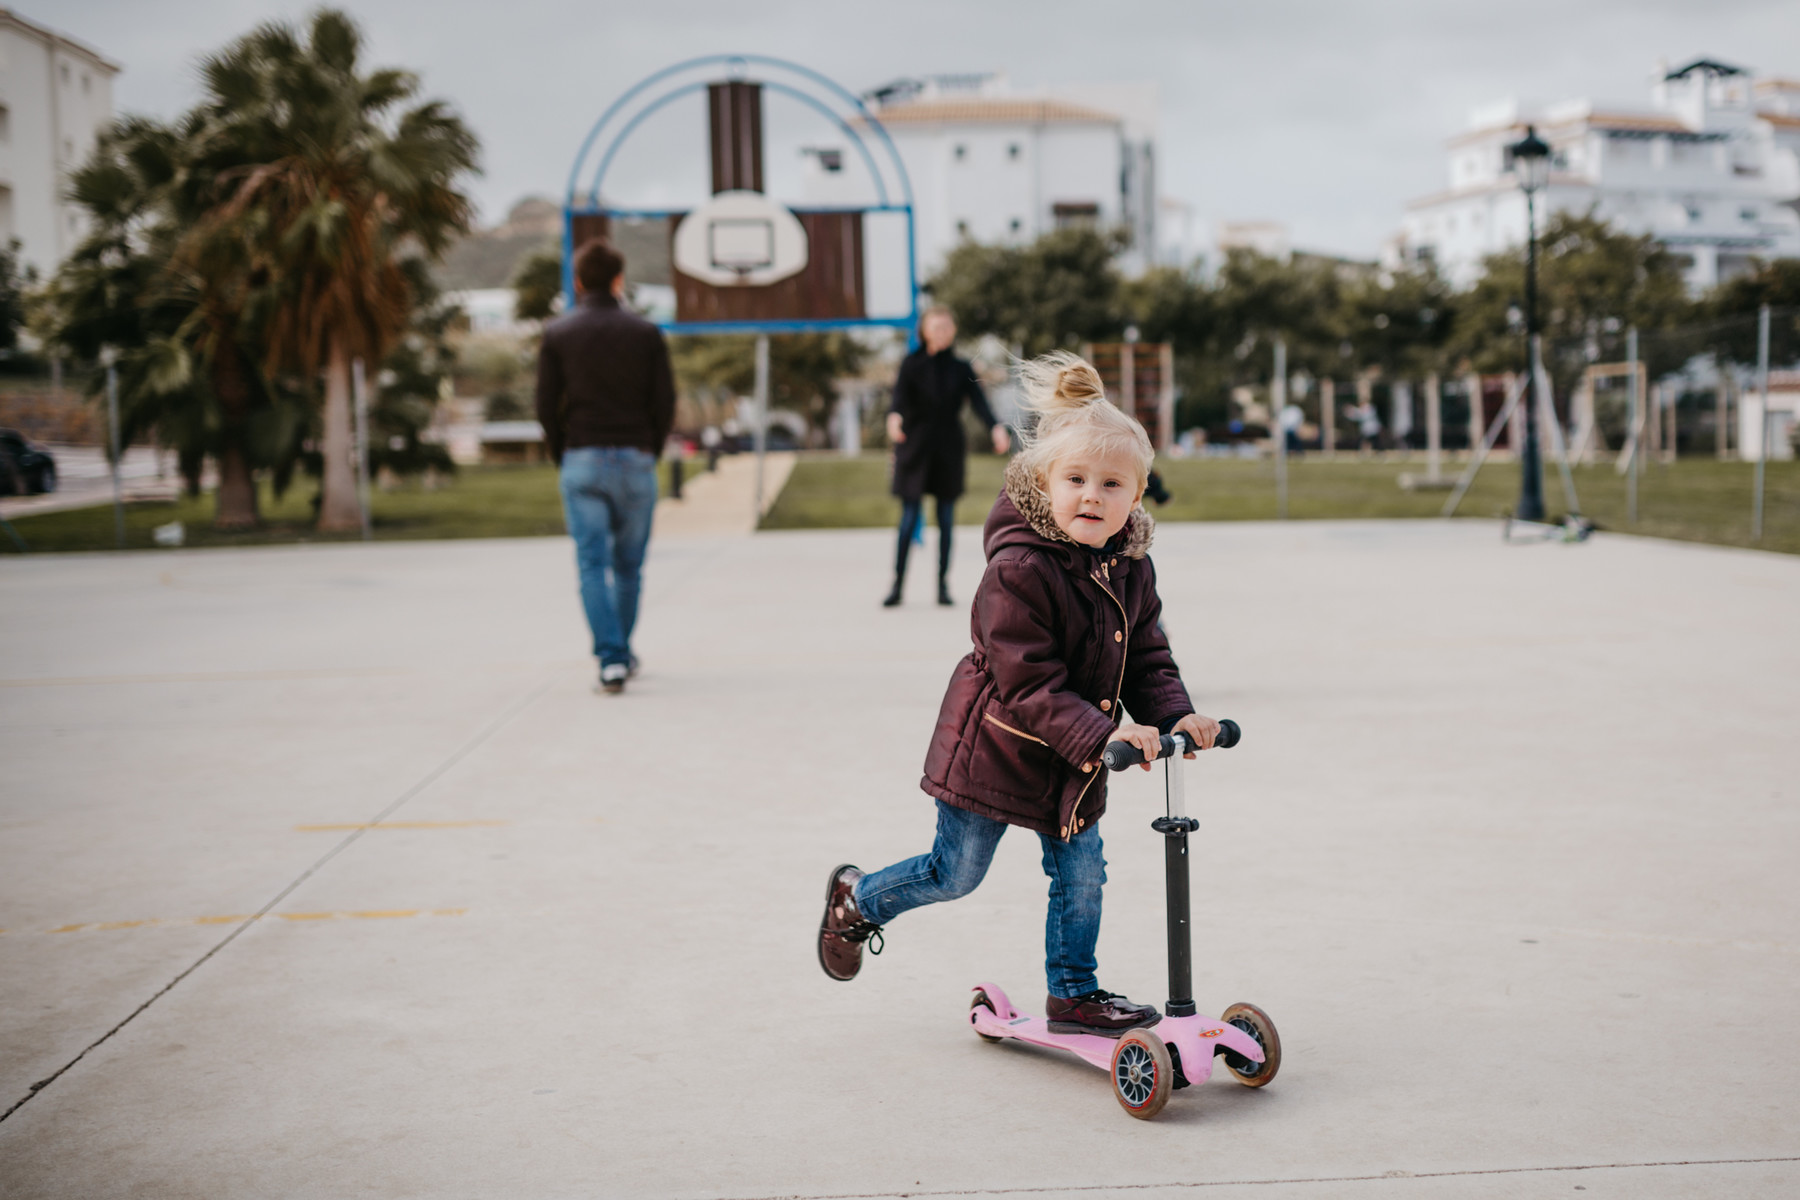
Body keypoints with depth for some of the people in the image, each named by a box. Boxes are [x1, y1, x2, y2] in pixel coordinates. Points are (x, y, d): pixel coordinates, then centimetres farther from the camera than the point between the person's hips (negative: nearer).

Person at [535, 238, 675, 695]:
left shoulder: (557, 334, 2)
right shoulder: (645, 333, 2)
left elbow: (546, 406, 0)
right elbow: (665, 403, 0)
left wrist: (562, 457, 12)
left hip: (581, 462, -1)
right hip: (635, 460, 1)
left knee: (593, 564, -1)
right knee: (629, 565, 13)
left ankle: (610, 659, -12)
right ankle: (621, 653, 24)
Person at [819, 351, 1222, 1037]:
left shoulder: (1131, 569, -2)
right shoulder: (1018, 570, -26)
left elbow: (1147, 659, 5)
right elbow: (1027, 684, -28)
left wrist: (1174, 715, -14)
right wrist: (1101, 734, -36)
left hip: (1075, 759, 6)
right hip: (995, 745, -6)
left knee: (1080, 870, 7)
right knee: (956, 873, 7)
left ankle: (1073, 994, 24)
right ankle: (857, 899, 33)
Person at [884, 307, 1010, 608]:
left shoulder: (961, 368, 6)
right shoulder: (911, 364, 1)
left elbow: (979, 401, -7)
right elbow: (899, 397, -14)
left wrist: (996, 428, -26)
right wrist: (894, 417, -37)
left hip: (949, 449, 2)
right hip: (916, 448, -2)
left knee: (946, 518, 4)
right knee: (909, 517, -5)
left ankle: (943, 584, 10)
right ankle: (897, 584, 1)